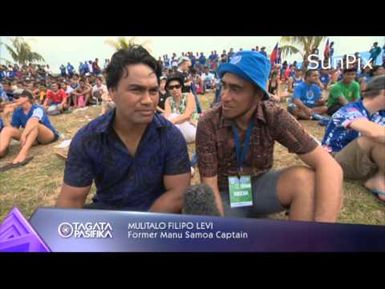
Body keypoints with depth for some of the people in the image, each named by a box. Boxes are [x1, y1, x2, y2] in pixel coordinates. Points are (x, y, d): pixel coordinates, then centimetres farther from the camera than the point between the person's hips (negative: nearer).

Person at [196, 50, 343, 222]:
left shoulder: (274, 116, -17)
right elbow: (210, 188, -17)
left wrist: (322, 221, -36)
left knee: (306, 179, -28)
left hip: (260, 185, 2)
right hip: (225, 195, -1)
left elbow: (328, 165, -22)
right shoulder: (208, 124, -20)